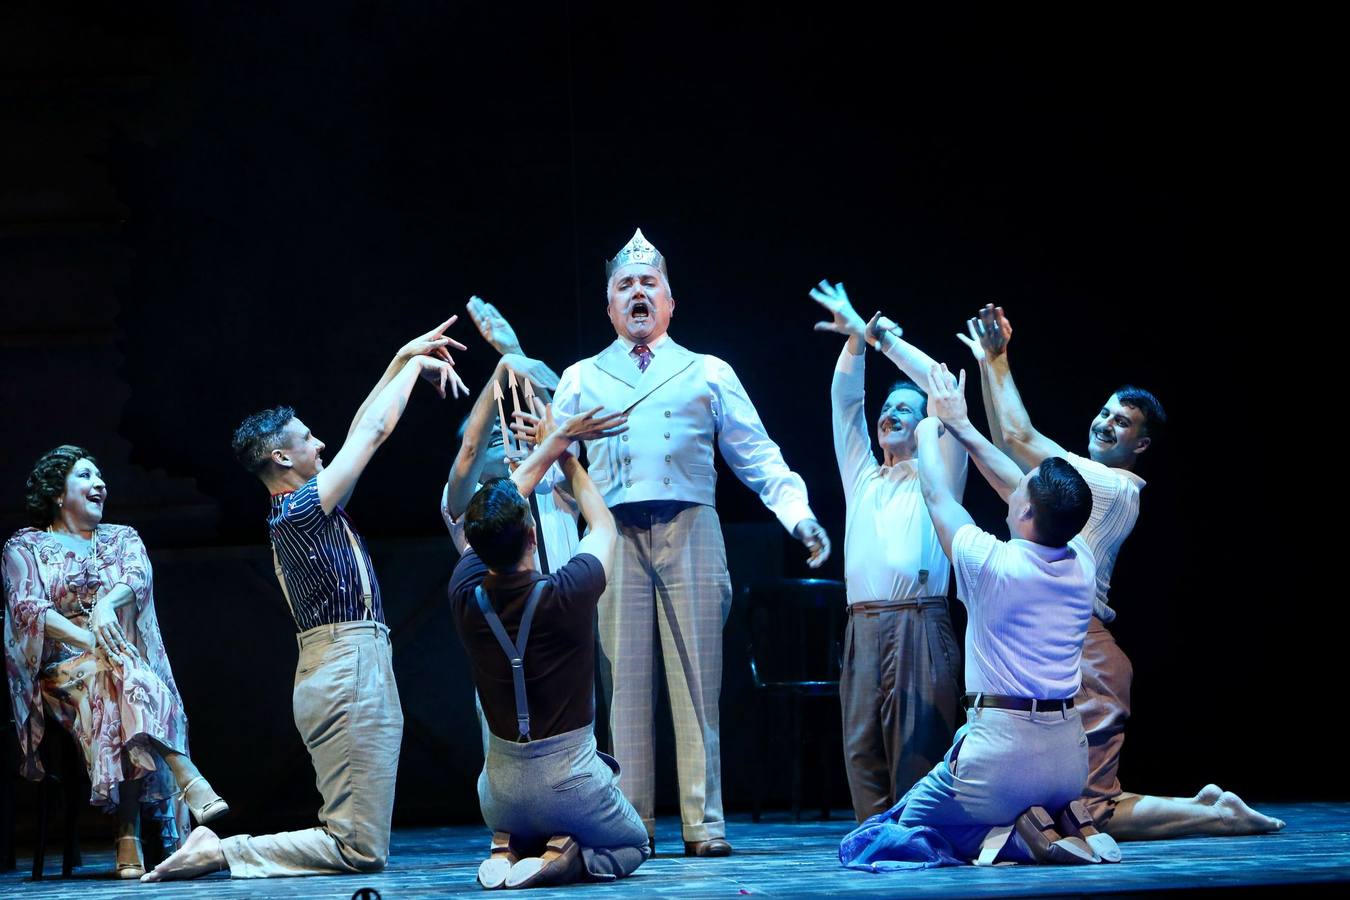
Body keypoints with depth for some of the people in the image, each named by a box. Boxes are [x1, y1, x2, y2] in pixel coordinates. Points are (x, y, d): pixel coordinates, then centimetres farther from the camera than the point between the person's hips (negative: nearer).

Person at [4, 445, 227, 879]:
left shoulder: (123, 538, 19)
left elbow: (139, 575, -4)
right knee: (120, 672, -36)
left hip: (130, 660, 2)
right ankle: (190, 783, -51)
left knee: (122, 688, -35)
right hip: (64, 670, -2)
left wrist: (107, 604, -30)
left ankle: (130, 835, -48)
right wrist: (91, 641, -26)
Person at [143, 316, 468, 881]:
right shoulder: (298, 511, -9)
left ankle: (218, 846, 4)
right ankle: (219, 853, -13)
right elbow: (373, 432, -6)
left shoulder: (302, 509, 17)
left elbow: (361, 430, 24)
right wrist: (415, 365, 7)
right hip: (350, 670, -10)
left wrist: (404, 360, 22)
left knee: (357, 842, 9)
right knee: (362, 850, -12)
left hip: (350, 671, 10)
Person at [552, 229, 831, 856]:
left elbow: (756, 455, 12)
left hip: (690, 529, -1)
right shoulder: (582, 379, 19)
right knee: (625, 682, -2)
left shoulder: (708, 373, 17)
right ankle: (632, 824, 0)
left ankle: (704, 824, -4)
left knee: (696, 681, -4)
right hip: (616, 537, 1)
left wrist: (799, 515, -2)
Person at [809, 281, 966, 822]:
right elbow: (845, 401, 19)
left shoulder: (937, 478, 12)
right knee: (862, 745, -3)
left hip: (919, 624, -4)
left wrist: (883, 338, 5)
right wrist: (855, 339, 4)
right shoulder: (861, 477, 25)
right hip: (863, 627, 5)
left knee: (916, 742, -10)